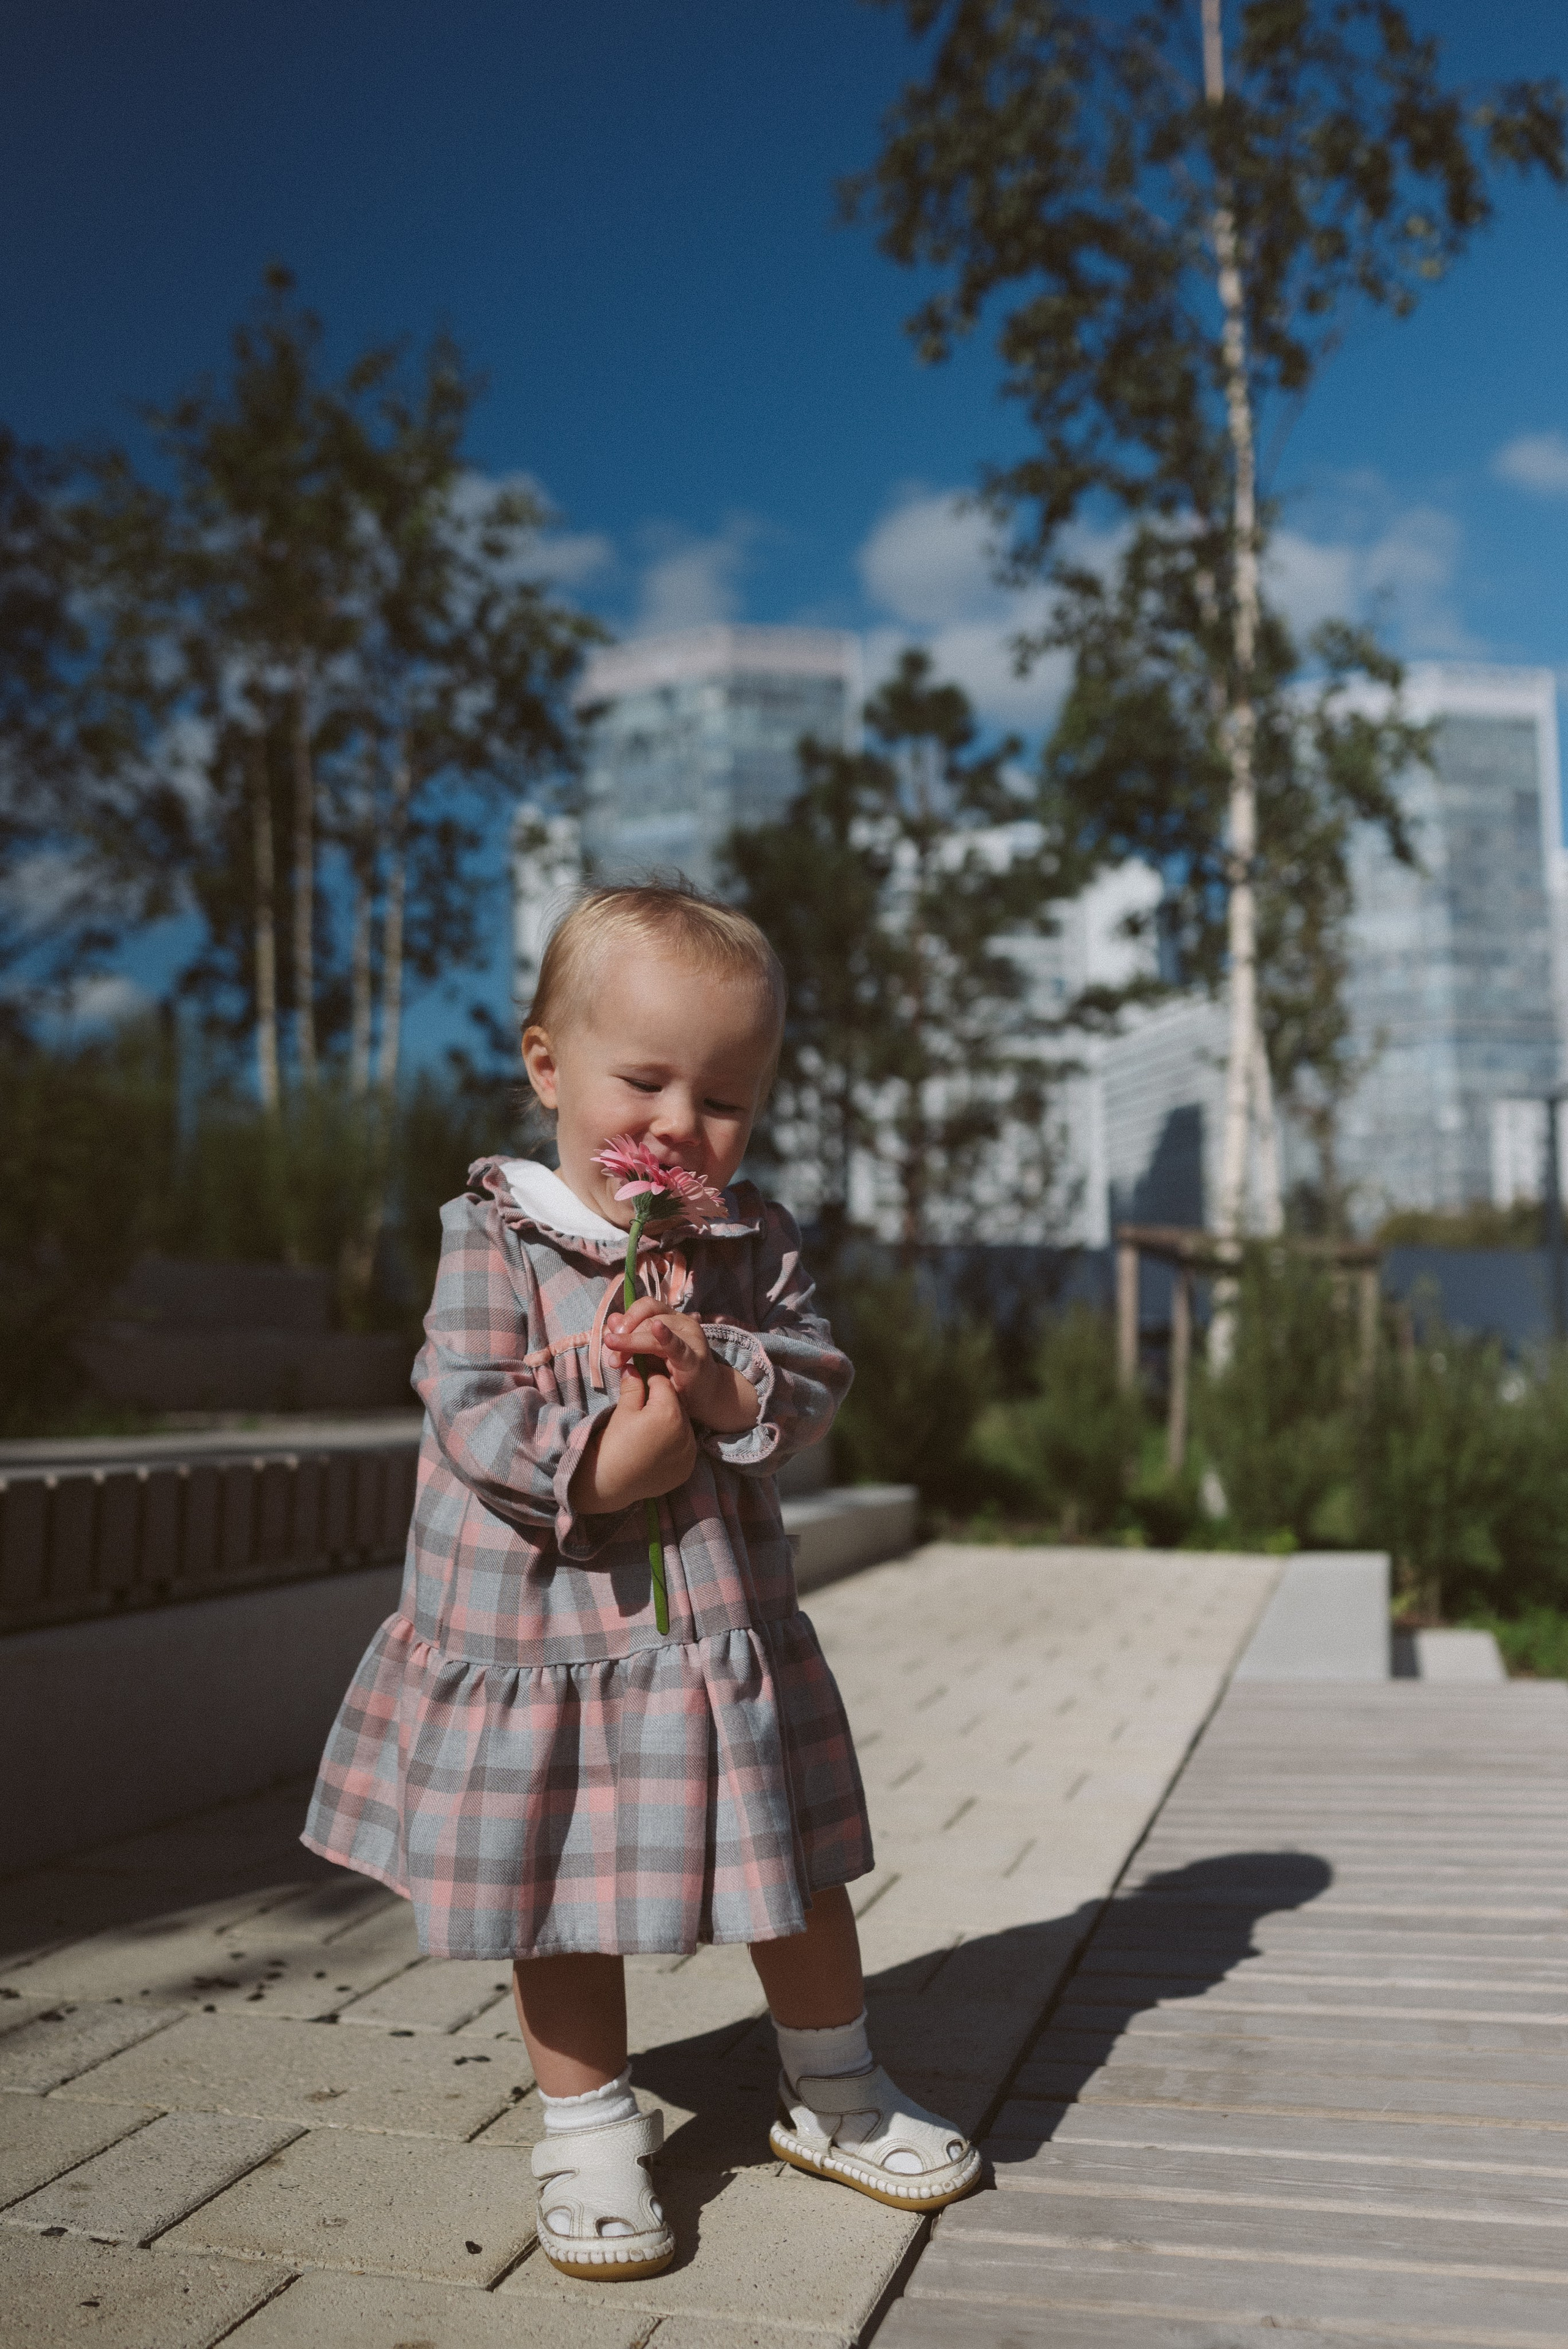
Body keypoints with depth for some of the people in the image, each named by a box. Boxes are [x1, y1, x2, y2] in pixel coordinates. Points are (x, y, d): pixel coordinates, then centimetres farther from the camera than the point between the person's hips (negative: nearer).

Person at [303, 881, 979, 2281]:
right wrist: (602, 1463, -27)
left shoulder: (753, 1238, 1)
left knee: (796, 1877, 15)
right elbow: (467, 1412, -15)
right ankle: (592, 2135, 32)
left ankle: (834, 2096, 38)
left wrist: (722, 1379, -23)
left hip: (728, 1627, 3)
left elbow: (816, 1379, -3)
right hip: (541, 1630, -3)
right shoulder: (495, 1238, -9)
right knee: (568, 1903, 11)